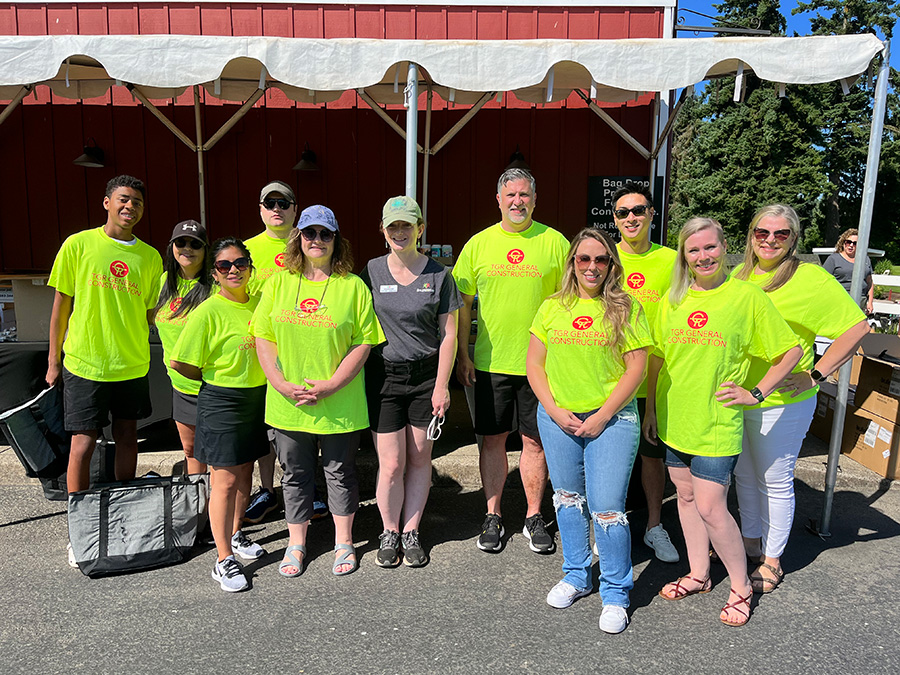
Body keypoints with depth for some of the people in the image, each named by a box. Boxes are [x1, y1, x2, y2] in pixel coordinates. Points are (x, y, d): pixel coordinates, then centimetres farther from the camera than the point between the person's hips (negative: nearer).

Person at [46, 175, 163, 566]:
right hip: (84, 364, -3)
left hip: (133, 365, 3)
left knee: (127, 438, 12)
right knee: (84, 444, 0)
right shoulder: (78, 245, -3)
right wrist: (53, 361, 2)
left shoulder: (150, 256, 5)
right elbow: (61, 304, 0)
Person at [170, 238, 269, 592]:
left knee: (245, 472, 18)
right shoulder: (208, 311, -14)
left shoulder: (260, 303, 4)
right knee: (225, 481, -1)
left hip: (257, 399, 6)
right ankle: (224, 560, 11)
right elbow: (181, 363, -13)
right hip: (221, 402, -6)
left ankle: (234, 534, 39)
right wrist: (217, 380, -4)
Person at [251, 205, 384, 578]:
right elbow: (263, 336, 4)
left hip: (339, 404, -2)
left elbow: (363, 342, -7)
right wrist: (281, 383, -9)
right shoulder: (278, 283, 5)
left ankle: (343, 542, 32)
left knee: (340, 472, 12)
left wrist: (330, 385, -15)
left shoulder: (353, 286, -3)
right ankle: (296, 543, 33)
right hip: (288, 404, 2)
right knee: (295, 474, 14)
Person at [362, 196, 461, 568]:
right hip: (383, 376, 0)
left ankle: (411, 532, 26)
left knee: (419, 458, 9)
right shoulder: (371, 272, 1)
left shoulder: (438, 275, 0)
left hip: (426, 375, 1)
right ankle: (389, 533, 23)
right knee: (391, 464, 1)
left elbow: (448, 334, 0)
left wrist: (441, 385, -4)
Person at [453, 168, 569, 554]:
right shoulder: (479, 244, 4)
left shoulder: (555, 242, 1)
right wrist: (462, 355, 2)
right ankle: (492, 516, 24)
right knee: (492, 439, 9)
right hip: (490, 361, 1)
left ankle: (534, 517, 24)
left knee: (535, 440, 8)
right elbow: (462, 302, 7)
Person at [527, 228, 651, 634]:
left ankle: (615, 593, 17)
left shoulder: (625, 308, -2)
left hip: (611, 418, -3)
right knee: (567, 498, 15)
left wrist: (603, 416, -11)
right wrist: (554, 410, -6)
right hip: (557, 418, 4)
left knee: (607, 507, -5)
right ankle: (576, 577, 35)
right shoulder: (552, 307, 6)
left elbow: (636, 368, -5)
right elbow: (534, 363, 6)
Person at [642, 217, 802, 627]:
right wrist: (651, 408, 12)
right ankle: (698, 575, 33)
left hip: (717, 421, -5)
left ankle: (740, 587, 20)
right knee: (686, 497, 15)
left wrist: (756, 393, -6)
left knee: (710, 508, -3)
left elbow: (792, 351, -1)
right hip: (674, 418, 5)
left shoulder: (746, 296, -6)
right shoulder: (673, 299, 6)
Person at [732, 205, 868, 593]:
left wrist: (816, 375, -16)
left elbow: (857, 327, -14)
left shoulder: (810, 279, -12)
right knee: (743, 475, 19)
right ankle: (750, 540, 40)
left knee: (775, 481, 7)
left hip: (781, 403, -6)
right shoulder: (738, 275, 6)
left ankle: (772, 560, 25)